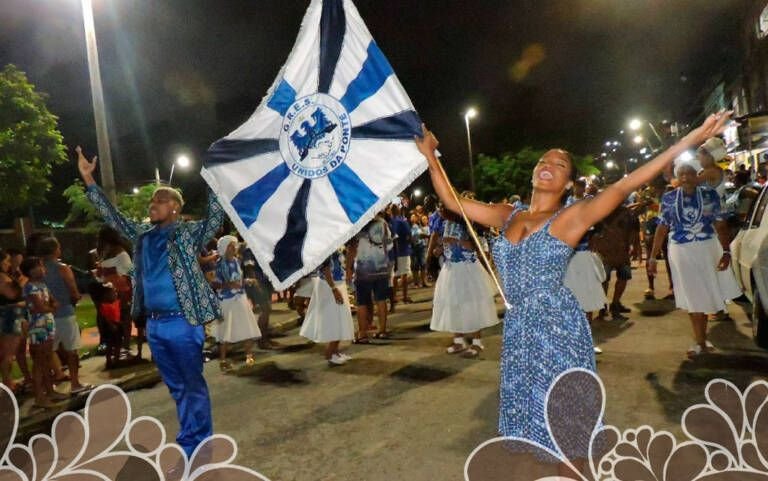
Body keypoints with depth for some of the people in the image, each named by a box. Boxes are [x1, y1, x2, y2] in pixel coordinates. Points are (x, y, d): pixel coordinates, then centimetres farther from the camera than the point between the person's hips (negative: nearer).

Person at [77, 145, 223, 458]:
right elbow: (112, 216, 20)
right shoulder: (142, 235, 13)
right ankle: (188, 444, 28)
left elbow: (216, 216, -17)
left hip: (182, 322, -6)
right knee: (177, 387, 16)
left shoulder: (189, 233, -5)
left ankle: (200, 446, 15)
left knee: (194, 385, 4)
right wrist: (89, 181, 17)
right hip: (153, 324, 7)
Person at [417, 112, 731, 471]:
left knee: (561, 419, 7)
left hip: (557, 328, -4)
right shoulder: (507, 216, 6)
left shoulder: (572, 217, -7)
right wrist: (430, 155, 5)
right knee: (531, 412, 15)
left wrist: (691, 140, -23)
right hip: (518, 330, 5)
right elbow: (452, 201, 7)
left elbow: (623, 187, -17)